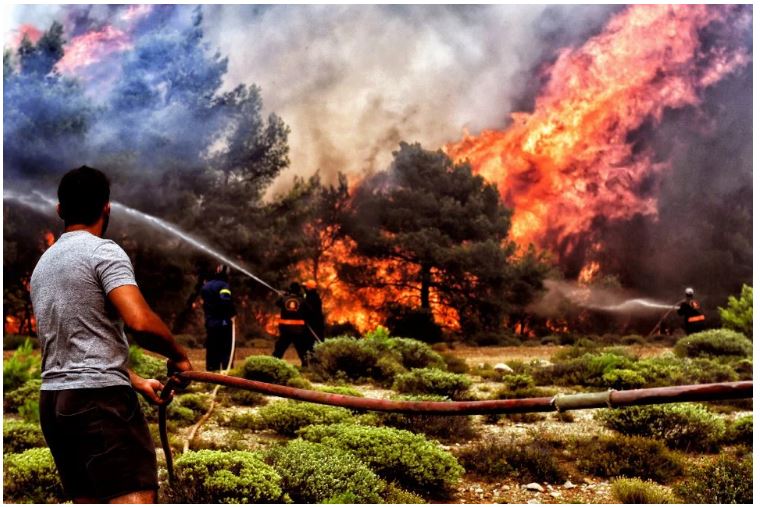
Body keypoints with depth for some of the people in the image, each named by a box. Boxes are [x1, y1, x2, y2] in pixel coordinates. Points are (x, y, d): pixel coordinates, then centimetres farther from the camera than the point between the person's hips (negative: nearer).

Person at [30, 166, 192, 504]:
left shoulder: (42, 264, 19)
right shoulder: (103, 251, -7)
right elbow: (140, 321, -22)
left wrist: (136, 381, 27)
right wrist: (178, 356, -4)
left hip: (52, 400, 8)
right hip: (99, 398, -8)